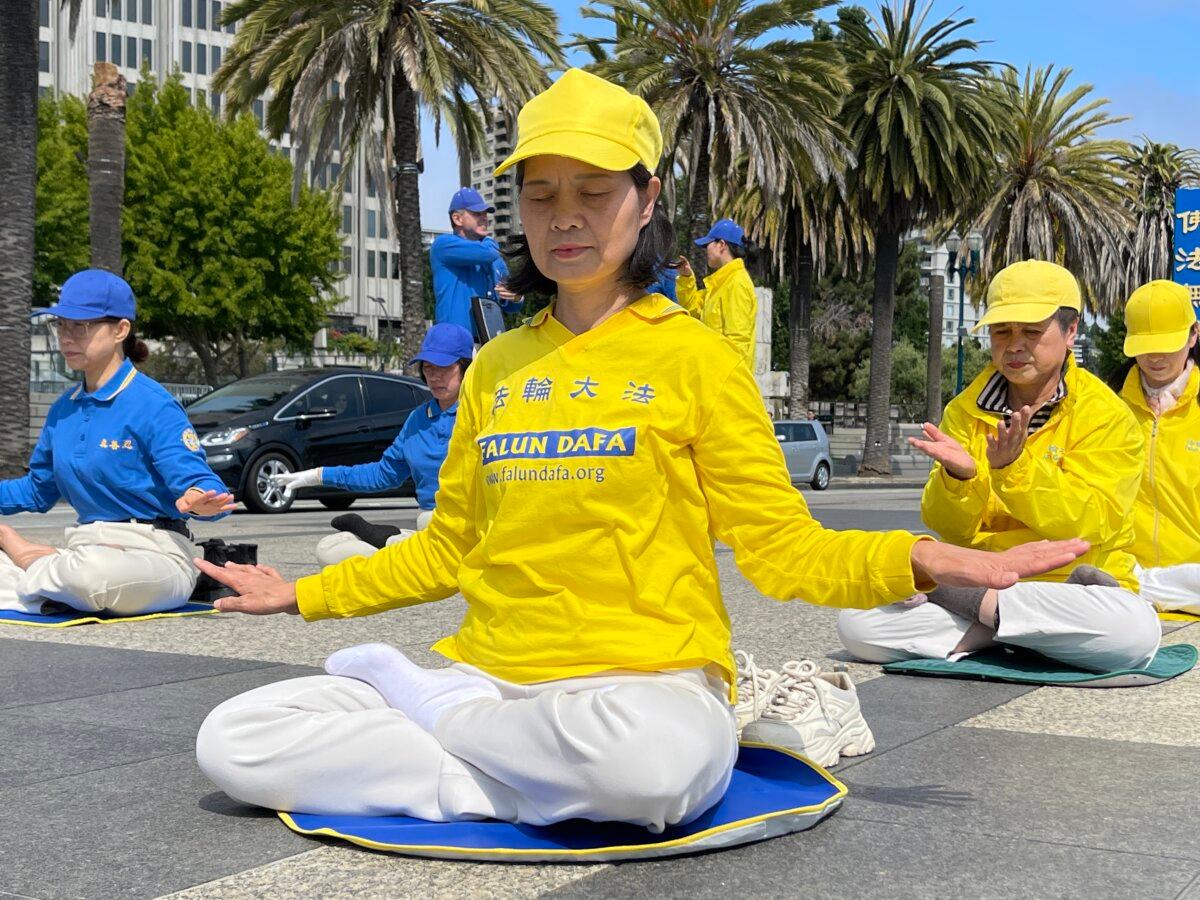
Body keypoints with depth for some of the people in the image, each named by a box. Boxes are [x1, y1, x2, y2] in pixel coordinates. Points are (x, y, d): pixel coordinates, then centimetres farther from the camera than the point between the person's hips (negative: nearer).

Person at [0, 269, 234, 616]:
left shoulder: (153, 406, -11)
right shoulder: (63, 410, 12)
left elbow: (197, 481, -18)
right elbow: (38, 490, 25)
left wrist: (198, 500, -41)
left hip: (155, 557, -5)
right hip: (86, 549, 5)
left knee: (94, 570, -39)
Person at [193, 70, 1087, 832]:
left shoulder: (694, 356, 0)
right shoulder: (497, 366, 13)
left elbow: (780, 547, -2)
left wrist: (914, 559, -20)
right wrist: (305, 593, 22)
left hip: (648, 682, -3)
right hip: (492, 677, 3)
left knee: (647, 761, -42)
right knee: (235, 740, -16)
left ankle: (414, 702, -12)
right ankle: (534, 782, -12)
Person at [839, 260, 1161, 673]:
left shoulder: (1107, 416, -2)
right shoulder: (965, 411, 8)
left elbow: (1089, 526, -14)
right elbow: (948, 526, 2)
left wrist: (1014, 467, -27)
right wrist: (958, 476, -21)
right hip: (977, 576, 2)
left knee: (1134, 633, -38)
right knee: (856, 622, -21)